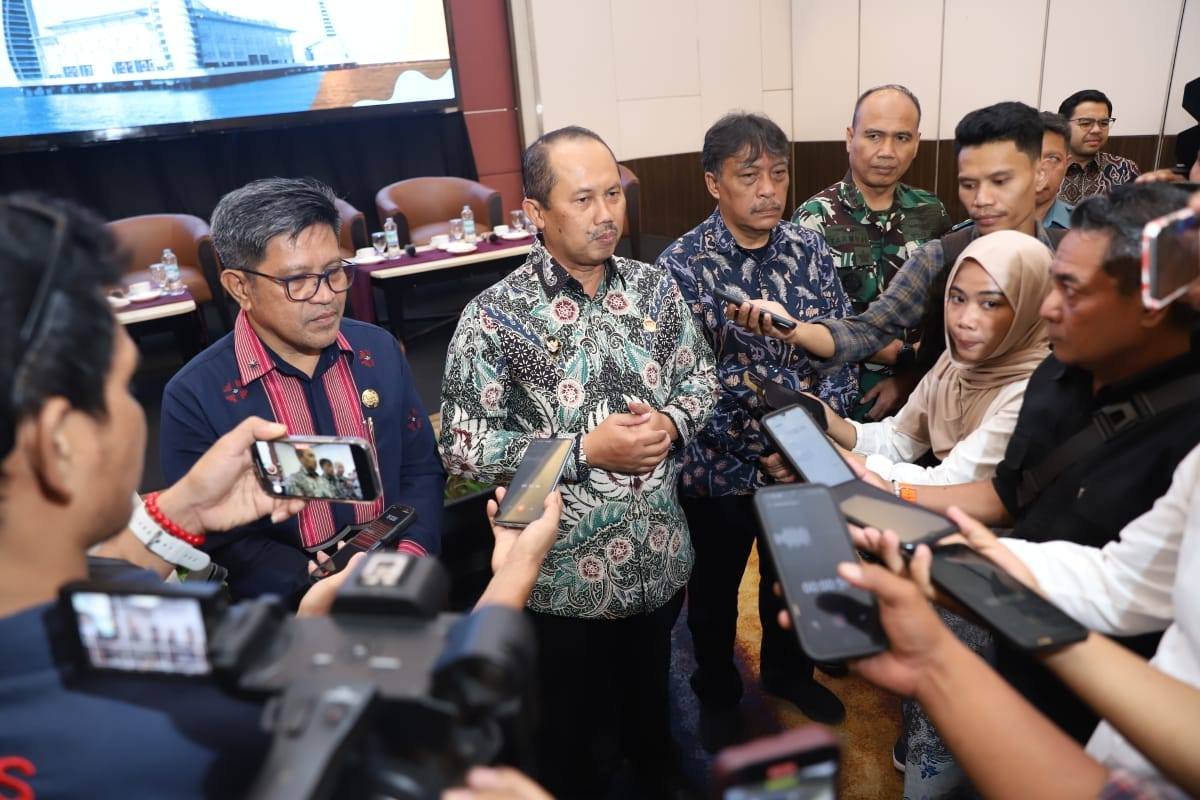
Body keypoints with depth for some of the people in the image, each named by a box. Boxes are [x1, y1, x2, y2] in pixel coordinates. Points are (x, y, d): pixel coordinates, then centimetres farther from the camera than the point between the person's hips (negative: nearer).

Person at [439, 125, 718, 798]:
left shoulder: (656, 287, -4)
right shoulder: (495, 316, -18)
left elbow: (703, 378, 7)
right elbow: (462, 447, -18)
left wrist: (671, 423, -15)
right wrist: (584, 450, -24)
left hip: (659, 555, 5)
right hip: (567, 572, -4)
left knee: (652, 690, 32)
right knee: (579, 734, 20)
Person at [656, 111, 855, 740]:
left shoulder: (808, 248, -4)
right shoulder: (681, 266, -16)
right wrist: (763, 454, -21)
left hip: (805, 463, 4)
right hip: (720, 468, -3)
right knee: (714, 592, 18)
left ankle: (788, 672, 53)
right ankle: (717, 694, 46)